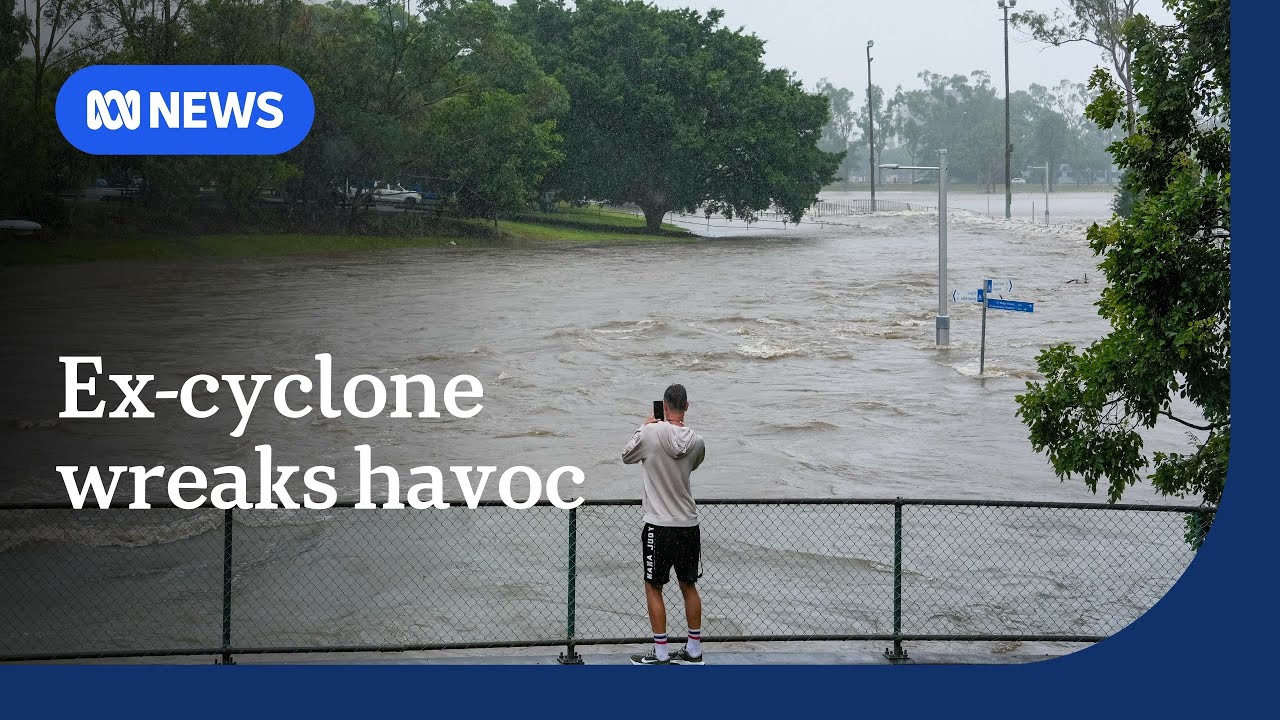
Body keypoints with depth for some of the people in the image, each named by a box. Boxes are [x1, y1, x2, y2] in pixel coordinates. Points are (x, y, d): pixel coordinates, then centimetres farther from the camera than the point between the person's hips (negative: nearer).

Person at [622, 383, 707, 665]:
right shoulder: (697, 442, -3)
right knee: (689, 586, 15)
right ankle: (694, 650, 22)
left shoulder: (650, 433, -15)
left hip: (659, 527, -4)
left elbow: (627, 456, 4)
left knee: (653, 588, 7)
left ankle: (660, 654, 9)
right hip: (689, 525, 4)